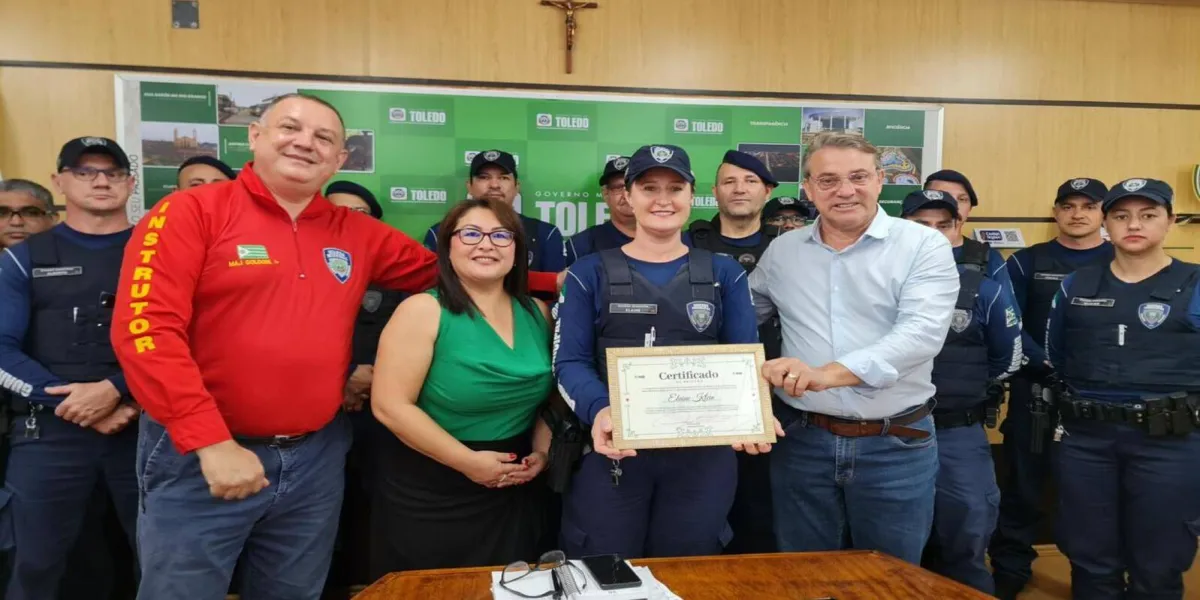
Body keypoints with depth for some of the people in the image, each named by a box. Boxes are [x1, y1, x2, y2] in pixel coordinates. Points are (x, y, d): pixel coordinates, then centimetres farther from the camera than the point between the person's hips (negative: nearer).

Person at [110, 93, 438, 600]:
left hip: (316, 457, 5)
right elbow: (145, 327, -15)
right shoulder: (191, 212, -7)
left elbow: (438, 273, 18)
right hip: (199, 457, -4)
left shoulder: (358, 233, 6)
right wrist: (210, 441, -20)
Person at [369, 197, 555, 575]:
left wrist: (541, 451, -4)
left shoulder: (538, 313, 2)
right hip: (429, 496, -4)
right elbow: (391, 406, -18)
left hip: (514, 494, 5)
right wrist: (467, 461, -17)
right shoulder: (424, 311, -13)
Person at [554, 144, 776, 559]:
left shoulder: (724, 274, 10)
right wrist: (599, 411, -24)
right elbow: (570, 362, -3)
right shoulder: (590, 273, 5)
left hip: (704, 455, 2)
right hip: (611, 450, -1)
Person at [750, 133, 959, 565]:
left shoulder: (923, 246, -7)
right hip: (802, 441, 3)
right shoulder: (782, 251, 5)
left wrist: (827, 373, -32)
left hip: (897, 446, -2)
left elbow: (922, 333, -20)